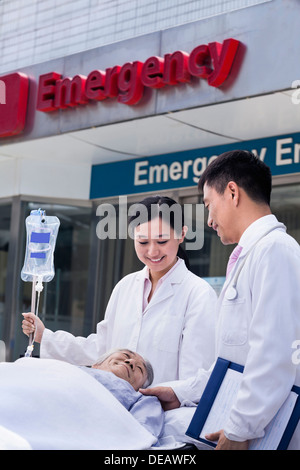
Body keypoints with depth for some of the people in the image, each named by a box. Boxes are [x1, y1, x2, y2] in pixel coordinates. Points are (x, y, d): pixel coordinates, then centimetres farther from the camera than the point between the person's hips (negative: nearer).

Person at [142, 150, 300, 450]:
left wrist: (239, 430, -20)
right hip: (246, 428, 9)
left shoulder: (274, 249, -13)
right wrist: (182, 392, 20)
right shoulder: (248, 255, 20)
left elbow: (274, 356, -22)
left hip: (267, 435, -9)